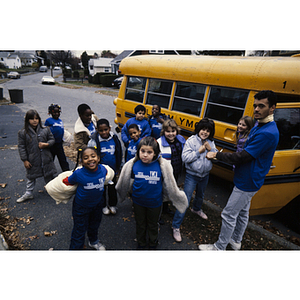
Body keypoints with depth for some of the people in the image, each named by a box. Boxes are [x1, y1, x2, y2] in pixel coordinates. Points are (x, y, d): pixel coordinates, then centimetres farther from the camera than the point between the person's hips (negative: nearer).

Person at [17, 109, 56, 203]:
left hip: (46, 159, 1)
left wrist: (46, 144, -15)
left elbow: (52, 139, 7)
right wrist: (25, 160, -6)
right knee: (31, 177, 16)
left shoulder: (45, 130, -2)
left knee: (49, 175, 15)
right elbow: (21, 147, -4)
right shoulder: (23, 133, -7)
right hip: (32, 160, -1)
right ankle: (29, 193, 34)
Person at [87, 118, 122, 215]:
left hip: (112, 170, 2)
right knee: (102, 188, 16)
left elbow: (119, 154, 4)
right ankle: (104, 205, 39)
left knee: (112, 188, 18)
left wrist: (118, 167, 9)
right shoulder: (94, 141, -18)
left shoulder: (114, 138, -9)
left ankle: (112, 205, 40)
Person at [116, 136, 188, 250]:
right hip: (138, 202, 1)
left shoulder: (162, 165, -22)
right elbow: (125, 183, 1)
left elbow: (170, 185, -9)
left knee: (153, 225, 23)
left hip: (155, 203, -1)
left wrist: (180, 198, -1)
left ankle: (153, 244, 52)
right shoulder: (132, 165, -17)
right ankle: (141, 244, 51)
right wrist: (121, 194, 14)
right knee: (140, 224, 23)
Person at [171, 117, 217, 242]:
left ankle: (196, 209, 61)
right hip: (192, 175, -6)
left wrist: (210, 149, -18)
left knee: (200, 195, 29)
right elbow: (185, 158, -23)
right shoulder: (191, 140, -16)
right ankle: (176, 226, 2)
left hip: (205, 175, 6)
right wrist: (199, 151, -26)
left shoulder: (211, 142, -1)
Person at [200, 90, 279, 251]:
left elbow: (243, 156, -27)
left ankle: (219, 248, 19)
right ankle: (236, 241, 42)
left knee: (229, 215, 1)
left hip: (247, 183, -10)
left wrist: (217, 155, -17)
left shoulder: (267, 133, -27)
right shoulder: (258, 127, 6)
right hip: (247, 180, 10)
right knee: (242, 212, 23)